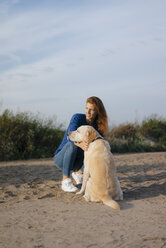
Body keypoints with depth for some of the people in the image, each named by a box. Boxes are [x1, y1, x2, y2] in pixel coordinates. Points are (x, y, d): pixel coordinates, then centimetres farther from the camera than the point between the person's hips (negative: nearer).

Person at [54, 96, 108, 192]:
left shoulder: (97, 126, -4)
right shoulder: (77, 118, -19)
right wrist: (80, 144, -58)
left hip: (75, 160, 5)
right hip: (61, 158, -5)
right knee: (72, 144, -35)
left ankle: (78, 173, 4)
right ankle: (65, 181, -26)